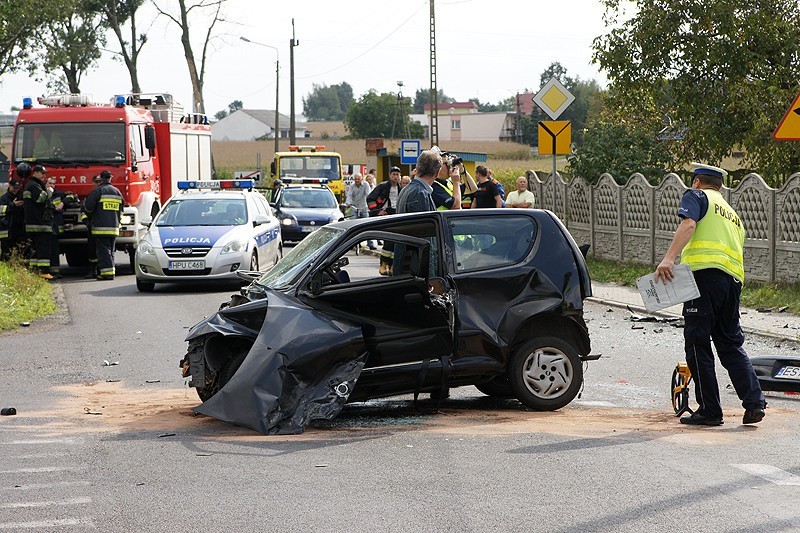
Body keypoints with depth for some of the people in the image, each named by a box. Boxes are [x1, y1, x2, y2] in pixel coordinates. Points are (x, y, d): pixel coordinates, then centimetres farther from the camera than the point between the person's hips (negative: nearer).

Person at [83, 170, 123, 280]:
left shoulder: (98, 190, -7)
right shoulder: (117, 191, 12)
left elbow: (88, 206, -8)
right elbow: (121, 211, 17)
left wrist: (90, 217, 13)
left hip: (101, 227, -6)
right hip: (114, 227, 6)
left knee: (103, 250, -6)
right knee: (110, 251, 13)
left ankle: (107, 272, -13)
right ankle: (110, 271, 12)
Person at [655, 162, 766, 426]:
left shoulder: (696, 196, 10)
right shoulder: (732, 213, 32)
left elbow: (688, 225, -10)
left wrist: (668, 258, -22)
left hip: (706, 272, -7)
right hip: (734, 279, 7)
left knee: (697, 343, -1)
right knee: (731, 343, 13)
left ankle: (709, 410, -1)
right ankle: (754, 402, 2)